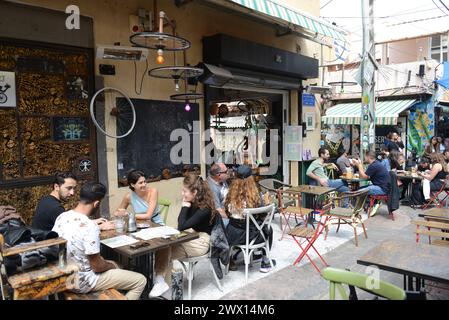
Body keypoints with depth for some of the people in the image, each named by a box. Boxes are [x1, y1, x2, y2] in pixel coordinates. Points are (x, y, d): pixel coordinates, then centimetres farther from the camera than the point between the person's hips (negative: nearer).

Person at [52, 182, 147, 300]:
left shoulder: (62, 217, -4)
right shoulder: (90, 227, -29)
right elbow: (97, 267, -23)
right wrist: (111, 265, -1)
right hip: (82, 282, -9)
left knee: (112, 264, 30)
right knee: (140, 280, 0)